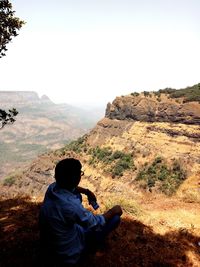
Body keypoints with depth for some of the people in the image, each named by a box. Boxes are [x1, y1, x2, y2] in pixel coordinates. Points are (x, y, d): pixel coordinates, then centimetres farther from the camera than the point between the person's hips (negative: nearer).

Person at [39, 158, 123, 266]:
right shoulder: (70, 206, -39)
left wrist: (87, 191, 3)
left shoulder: (53, 187, -15)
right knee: (115, 218, -6)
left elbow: (68, 187, 11)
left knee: (77, 195, 14)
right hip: (68, 255, -7)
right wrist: (113, 211, -5)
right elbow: (96, 224, -21)